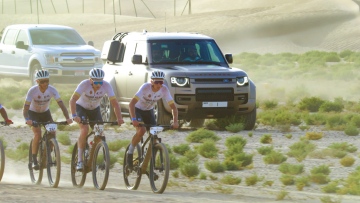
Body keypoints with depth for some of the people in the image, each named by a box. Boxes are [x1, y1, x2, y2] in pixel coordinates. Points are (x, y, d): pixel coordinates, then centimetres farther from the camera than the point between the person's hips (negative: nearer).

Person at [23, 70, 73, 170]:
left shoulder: (52, 90, -23)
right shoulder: (33, 90, -29)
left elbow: (61, 104, -25)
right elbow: (26, 107, -33)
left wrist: (67, 118, -40)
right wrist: (27, 119, -52)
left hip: (45, 113, 3)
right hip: (33, 113, -3)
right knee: (38, 135, -23)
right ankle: (34, 160, -12)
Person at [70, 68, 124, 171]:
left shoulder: (106, 86, -25)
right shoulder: (84, 84, -32)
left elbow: (115, 103, -25)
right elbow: (73, 100, -38)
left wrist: (119, 118, -39)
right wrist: (74, 116, -52)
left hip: (95, 109, 3)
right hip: (81, 107, -3)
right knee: (85, 130, -25)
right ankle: (79, 160, -20)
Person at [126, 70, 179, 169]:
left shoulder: (164, 89, -20)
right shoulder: (146, 87, -32)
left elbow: (173, 106, -16)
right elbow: (132, 103, -38)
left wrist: (175, 121, -31)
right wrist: (134, 119, -50)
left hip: (149, 111, 4)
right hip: (137, 109, -4)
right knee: (141, 130, -30)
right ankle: (130, 152, -8)